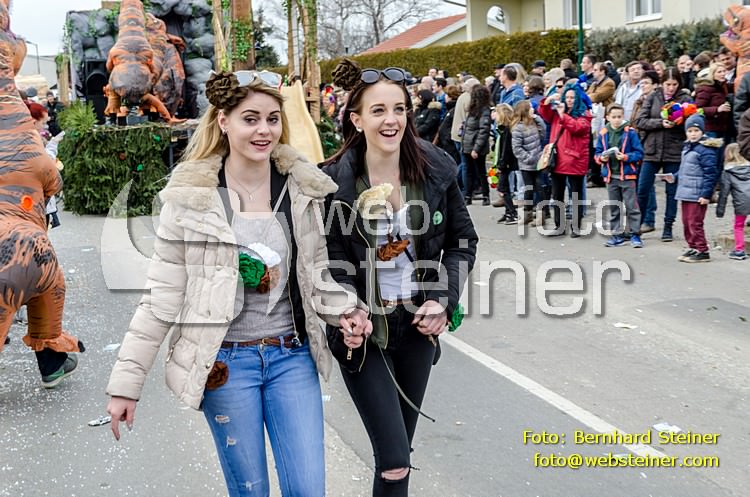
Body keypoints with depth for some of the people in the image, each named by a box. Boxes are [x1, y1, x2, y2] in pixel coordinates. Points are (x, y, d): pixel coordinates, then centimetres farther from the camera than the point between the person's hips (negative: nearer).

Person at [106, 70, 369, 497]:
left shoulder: (303, 187, -1)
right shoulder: (191, 196, -9)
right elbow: (162, 297, -6)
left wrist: (346, 311, -9)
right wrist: (126, 382, -7)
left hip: (292, 354, 2)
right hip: (225, 361, -2)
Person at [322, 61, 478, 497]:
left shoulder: (435, 170, -5)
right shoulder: (333, 181, -14)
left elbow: (463, 242, 5)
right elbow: (330, 264, -11)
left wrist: (443, 302, -7)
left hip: (419, 326, 4)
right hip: (363, 332, -3)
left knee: (398, 451, 17)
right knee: (395, 461, -6)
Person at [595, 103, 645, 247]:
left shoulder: (630, 133, -6)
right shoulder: (603, 134, 3)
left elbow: (639, 153, -5)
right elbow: (597, 153, 9)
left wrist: (626, 157, -19)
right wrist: (601, 158, -11)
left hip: (627, 176, -4)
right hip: (611, 176, 4)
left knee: (631, 206, -2)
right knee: (614, 207, 11)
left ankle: (635, 234, 4)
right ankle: (617, 235, 20)